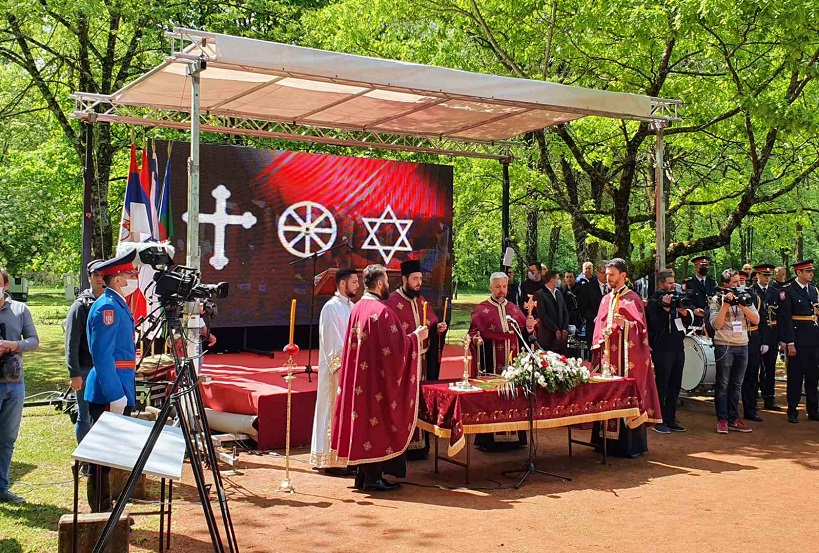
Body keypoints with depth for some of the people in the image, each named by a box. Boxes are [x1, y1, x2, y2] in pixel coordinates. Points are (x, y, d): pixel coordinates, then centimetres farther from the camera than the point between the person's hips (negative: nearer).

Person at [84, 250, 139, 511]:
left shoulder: (119, 304, 16)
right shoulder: (107, 307, -15)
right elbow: (102, 355, -21)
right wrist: (116, 395, -23)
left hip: (117, 389, 10)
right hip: (108, 393, -10)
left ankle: (105, 509, 25)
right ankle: (100, 511, 4)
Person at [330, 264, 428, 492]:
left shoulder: (357, 308, 7)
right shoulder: (382, 311, -18)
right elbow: (396, 347, -18)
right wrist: (416, 336, 0)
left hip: (359, 377, 8)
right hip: (378, 378, -8)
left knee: (364, 420, 14)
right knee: (377, 422, 1)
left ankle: (363, 475, 21)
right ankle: (373, 477, 7)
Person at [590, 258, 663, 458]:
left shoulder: (632, 299, -3)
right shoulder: (606, 300, 15)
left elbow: (640, 327, -9)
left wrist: (626, 322, -26)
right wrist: (599, 343, 5)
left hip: (628, 355, -6)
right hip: (609, 355, 6)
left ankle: (632, 444, -1)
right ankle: (610, 440, 12)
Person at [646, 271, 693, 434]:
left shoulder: (676, 298, 15)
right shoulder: (654, 301, -6)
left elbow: (689, 321, 15)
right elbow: (654, 324, -17)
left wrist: (684, 311, -5)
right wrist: (666, 308, -23)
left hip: (678, 348, 7)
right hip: (662, 350, -7)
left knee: (675, 386, 11)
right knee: (661, 386, -3)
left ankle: (670, 420, 19)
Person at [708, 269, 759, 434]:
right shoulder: (716, 299, -3)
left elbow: (756, 320, -2)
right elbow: (716, 324, -14)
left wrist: (741, 304, -13)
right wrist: (726, 304, -18)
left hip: (742, 346, 4)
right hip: (724, 346, -4)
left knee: (736, 385, 9)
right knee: (723, 384, -1)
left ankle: (733, 419, 15)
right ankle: (722, 420, 5)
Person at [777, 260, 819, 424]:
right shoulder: (787, 290, -9)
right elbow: (785, 318, -12)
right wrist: (790, 343, -16)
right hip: (797, 340, -6)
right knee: (795, 376, 1)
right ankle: (792, 412, 10)